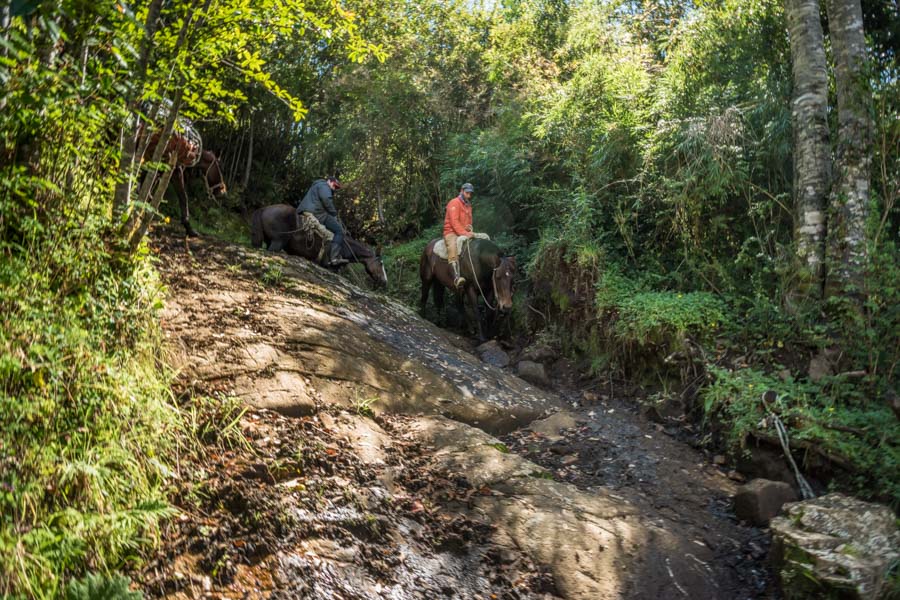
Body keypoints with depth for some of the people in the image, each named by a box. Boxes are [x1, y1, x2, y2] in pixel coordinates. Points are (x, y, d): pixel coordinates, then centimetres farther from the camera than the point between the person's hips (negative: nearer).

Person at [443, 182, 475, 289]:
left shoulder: (468, 205, 21)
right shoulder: (454, 203, -5)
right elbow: (454, 221, -16)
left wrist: (469, 227, 5)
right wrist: (464, 233, -25)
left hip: (465, 233, 8)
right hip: (451, 232, -8)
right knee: (453, 246, -38)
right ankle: (456, 277, -55)